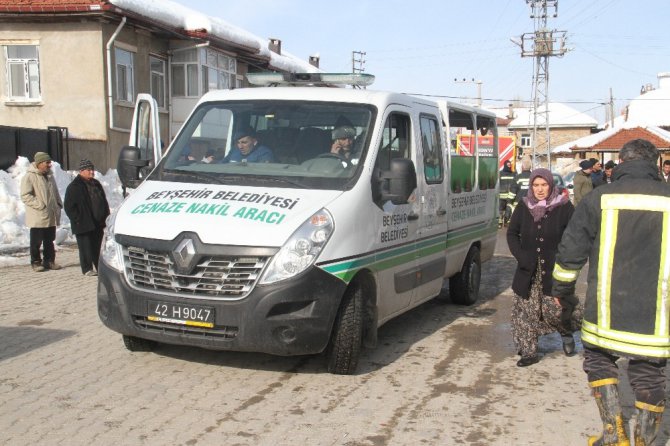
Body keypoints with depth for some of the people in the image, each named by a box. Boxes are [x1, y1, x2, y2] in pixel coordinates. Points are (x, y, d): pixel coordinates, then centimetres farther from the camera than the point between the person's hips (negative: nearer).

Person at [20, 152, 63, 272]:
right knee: (36, 241, 1)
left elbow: (55, 193, 24)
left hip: (51, 216, 7)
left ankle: (49, 260, 22)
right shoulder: (29, 176, -11)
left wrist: (58, 205, 10)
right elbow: (25, 196, -16)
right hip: (38, 217, -7)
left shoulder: (49, 176, 14)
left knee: (49, 240, 13)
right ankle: (36, 262, 11)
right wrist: (40, 205, -20)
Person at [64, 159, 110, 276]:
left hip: (98, 223, 7)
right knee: (86, 247, -2)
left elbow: (104, 202, 22)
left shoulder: (96, 184, 15)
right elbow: (69, 207, -9)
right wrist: (78, 219, -14)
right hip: (84, 224, -7)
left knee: (98, 246, 12)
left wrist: (105, 217, 13)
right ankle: (87, 269, 5)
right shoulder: (74, 187, -7)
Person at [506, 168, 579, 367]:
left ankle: (567, 333, 25)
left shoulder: (564, 207, -3)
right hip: (529, 270, 3)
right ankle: (529, 352, 13)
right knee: (526, 310, 2)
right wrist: (520, 256, -2)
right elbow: (511, 233, 11)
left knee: (555, 307, -8)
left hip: (555, 269, -3)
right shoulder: (523, 207, 5)